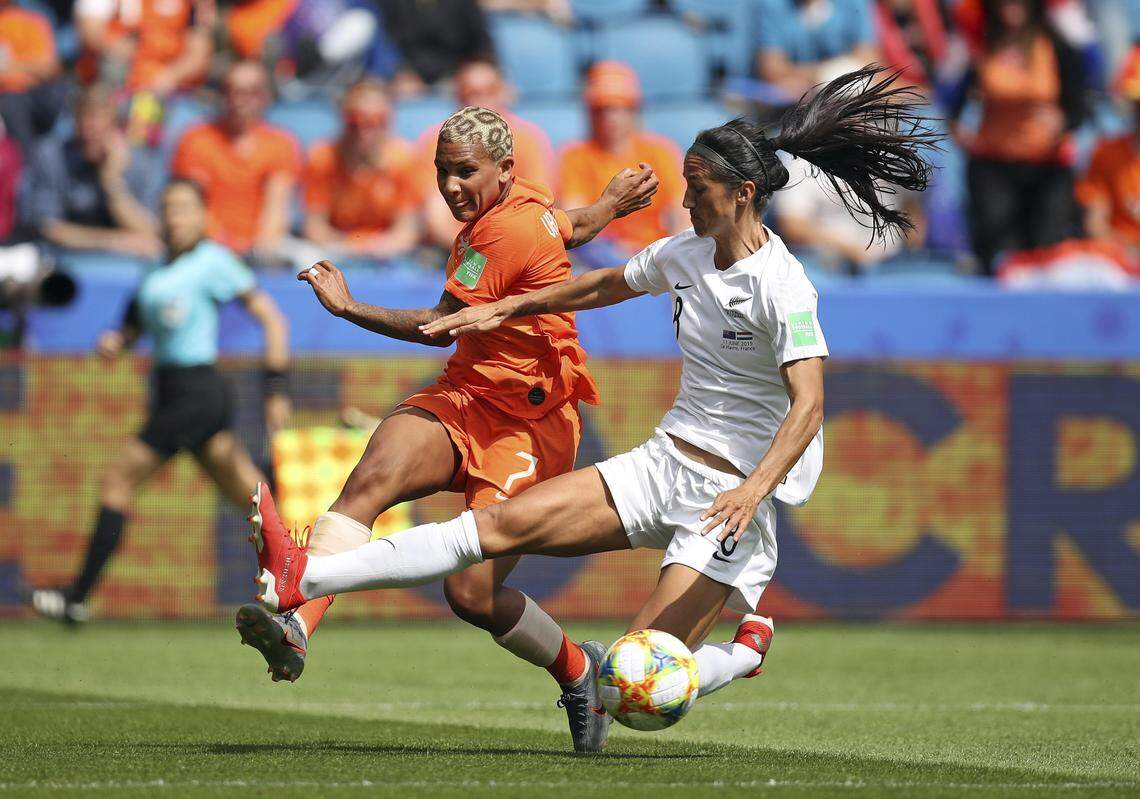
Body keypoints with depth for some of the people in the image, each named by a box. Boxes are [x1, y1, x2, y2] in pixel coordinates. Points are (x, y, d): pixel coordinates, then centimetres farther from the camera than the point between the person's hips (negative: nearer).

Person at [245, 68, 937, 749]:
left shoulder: (781, 286, -17)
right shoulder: (683, 254, 7)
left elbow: (808, 408, -25)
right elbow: (607, 286, 27)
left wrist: (752, 490, -40)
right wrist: (502, 310, 29)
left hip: (732, 496, -7)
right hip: (664, 462, 7)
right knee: (505, 523, -8)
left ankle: (747, 648, 15)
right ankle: (303, 579, -14)